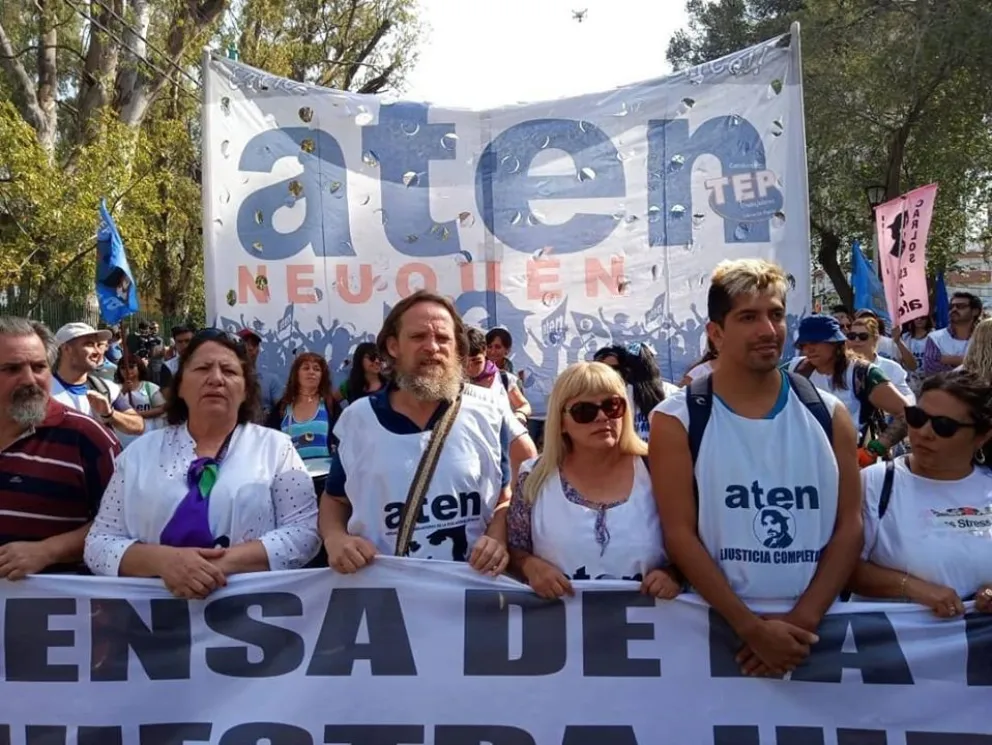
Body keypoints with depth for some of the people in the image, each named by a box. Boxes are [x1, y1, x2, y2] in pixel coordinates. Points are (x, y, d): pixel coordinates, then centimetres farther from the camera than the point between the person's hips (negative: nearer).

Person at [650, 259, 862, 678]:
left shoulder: (828, 415, 2)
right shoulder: (677, 421, -7)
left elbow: (849, 527, -1)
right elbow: (680, 534, -11)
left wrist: (802, 620, -11)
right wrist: (751, 627, -16)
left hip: (816, 629, 2)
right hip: (717, 628, -2)